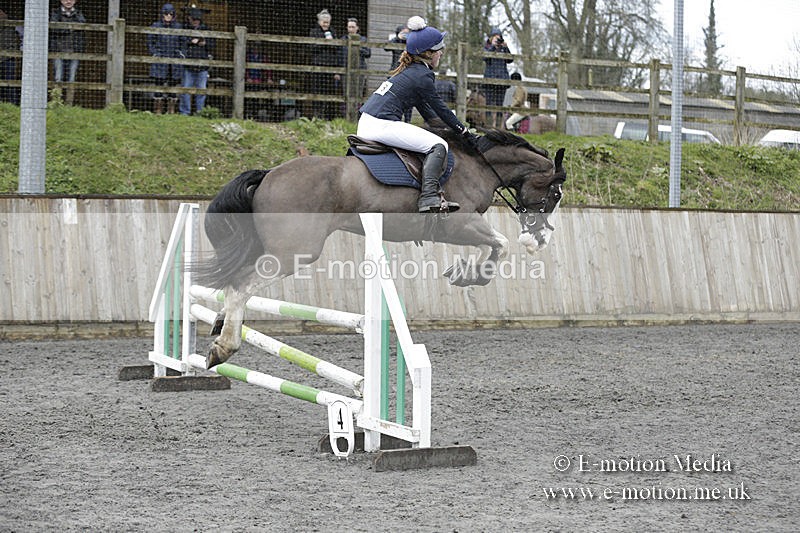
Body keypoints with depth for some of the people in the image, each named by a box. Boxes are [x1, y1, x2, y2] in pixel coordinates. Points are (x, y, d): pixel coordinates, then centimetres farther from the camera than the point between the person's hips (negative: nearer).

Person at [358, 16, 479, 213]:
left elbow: (425, 109, 29)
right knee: (438, 145, -13)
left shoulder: (409, 70, 21)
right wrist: (466, 133, 7)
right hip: (382, 126, -10)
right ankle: (428, 197, -27)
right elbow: (441, 109, -2)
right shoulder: (423, 75, -6)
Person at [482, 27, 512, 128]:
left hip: (502, 77, 2)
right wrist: (493, 46, -17)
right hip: (490, 77, -2)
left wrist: (505, 48, -10)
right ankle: (490, 125, -6)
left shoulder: (503, 48, 13)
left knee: (499, 104, 1)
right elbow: (485, 57, -12)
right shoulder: (487, 47, 8)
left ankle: (498, 126, 3)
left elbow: (510, 60, 0)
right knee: (490, 103, -6)